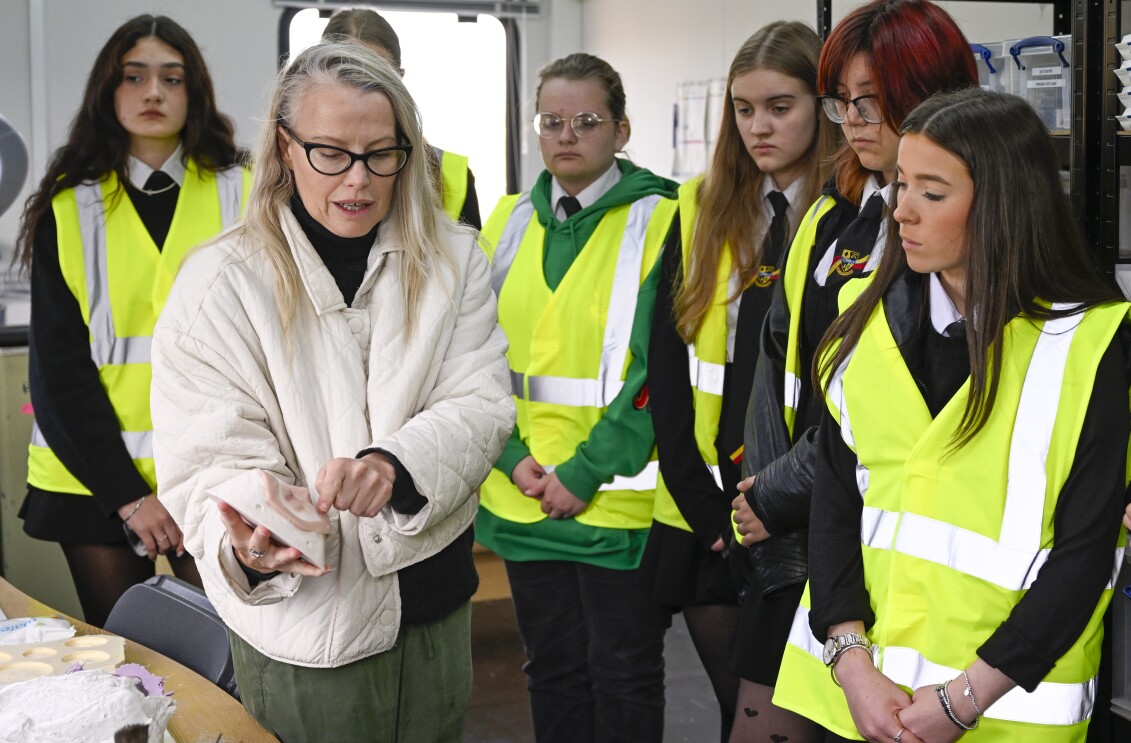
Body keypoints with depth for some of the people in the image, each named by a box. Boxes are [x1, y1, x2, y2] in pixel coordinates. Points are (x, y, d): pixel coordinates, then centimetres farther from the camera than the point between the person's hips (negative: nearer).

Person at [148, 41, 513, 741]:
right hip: (303, 624, -3)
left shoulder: (453, 259, 0)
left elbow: (484, 403, -10)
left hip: (436, 603, 3)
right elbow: (213, 455, -13)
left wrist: (395, 463, -31)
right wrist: (243, 542, -35)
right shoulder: (222, 281, -9)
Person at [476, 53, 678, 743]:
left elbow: (657, 366, -11)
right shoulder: (511, 222, 9)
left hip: (616, 497, -4)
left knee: (623, 676, 7)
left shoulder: (657, 221, -5)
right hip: (523, 496, 4)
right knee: (552, 669, 15)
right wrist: (514, 458, -7)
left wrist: (586, 472, -15)